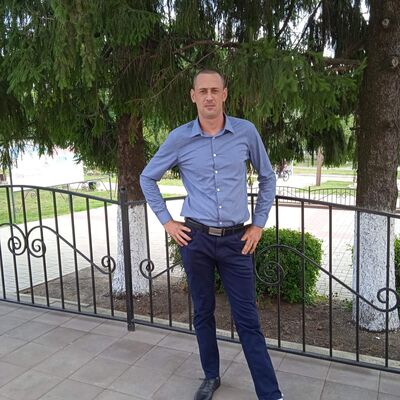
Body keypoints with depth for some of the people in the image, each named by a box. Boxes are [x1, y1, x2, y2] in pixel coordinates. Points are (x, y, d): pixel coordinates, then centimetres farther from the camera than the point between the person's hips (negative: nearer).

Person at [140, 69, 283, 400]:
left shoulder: (246, 132, -2)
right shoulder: (179, 138, -2)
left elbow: (267, 178, 10)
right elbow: (148, 178, 10)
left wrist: (259, 224, 6)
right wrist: (166, 221, 4)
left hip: (236, 239, -1)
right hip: (196, 238, 1)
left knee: (247, 319, 4)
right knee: (203, 313, 14)